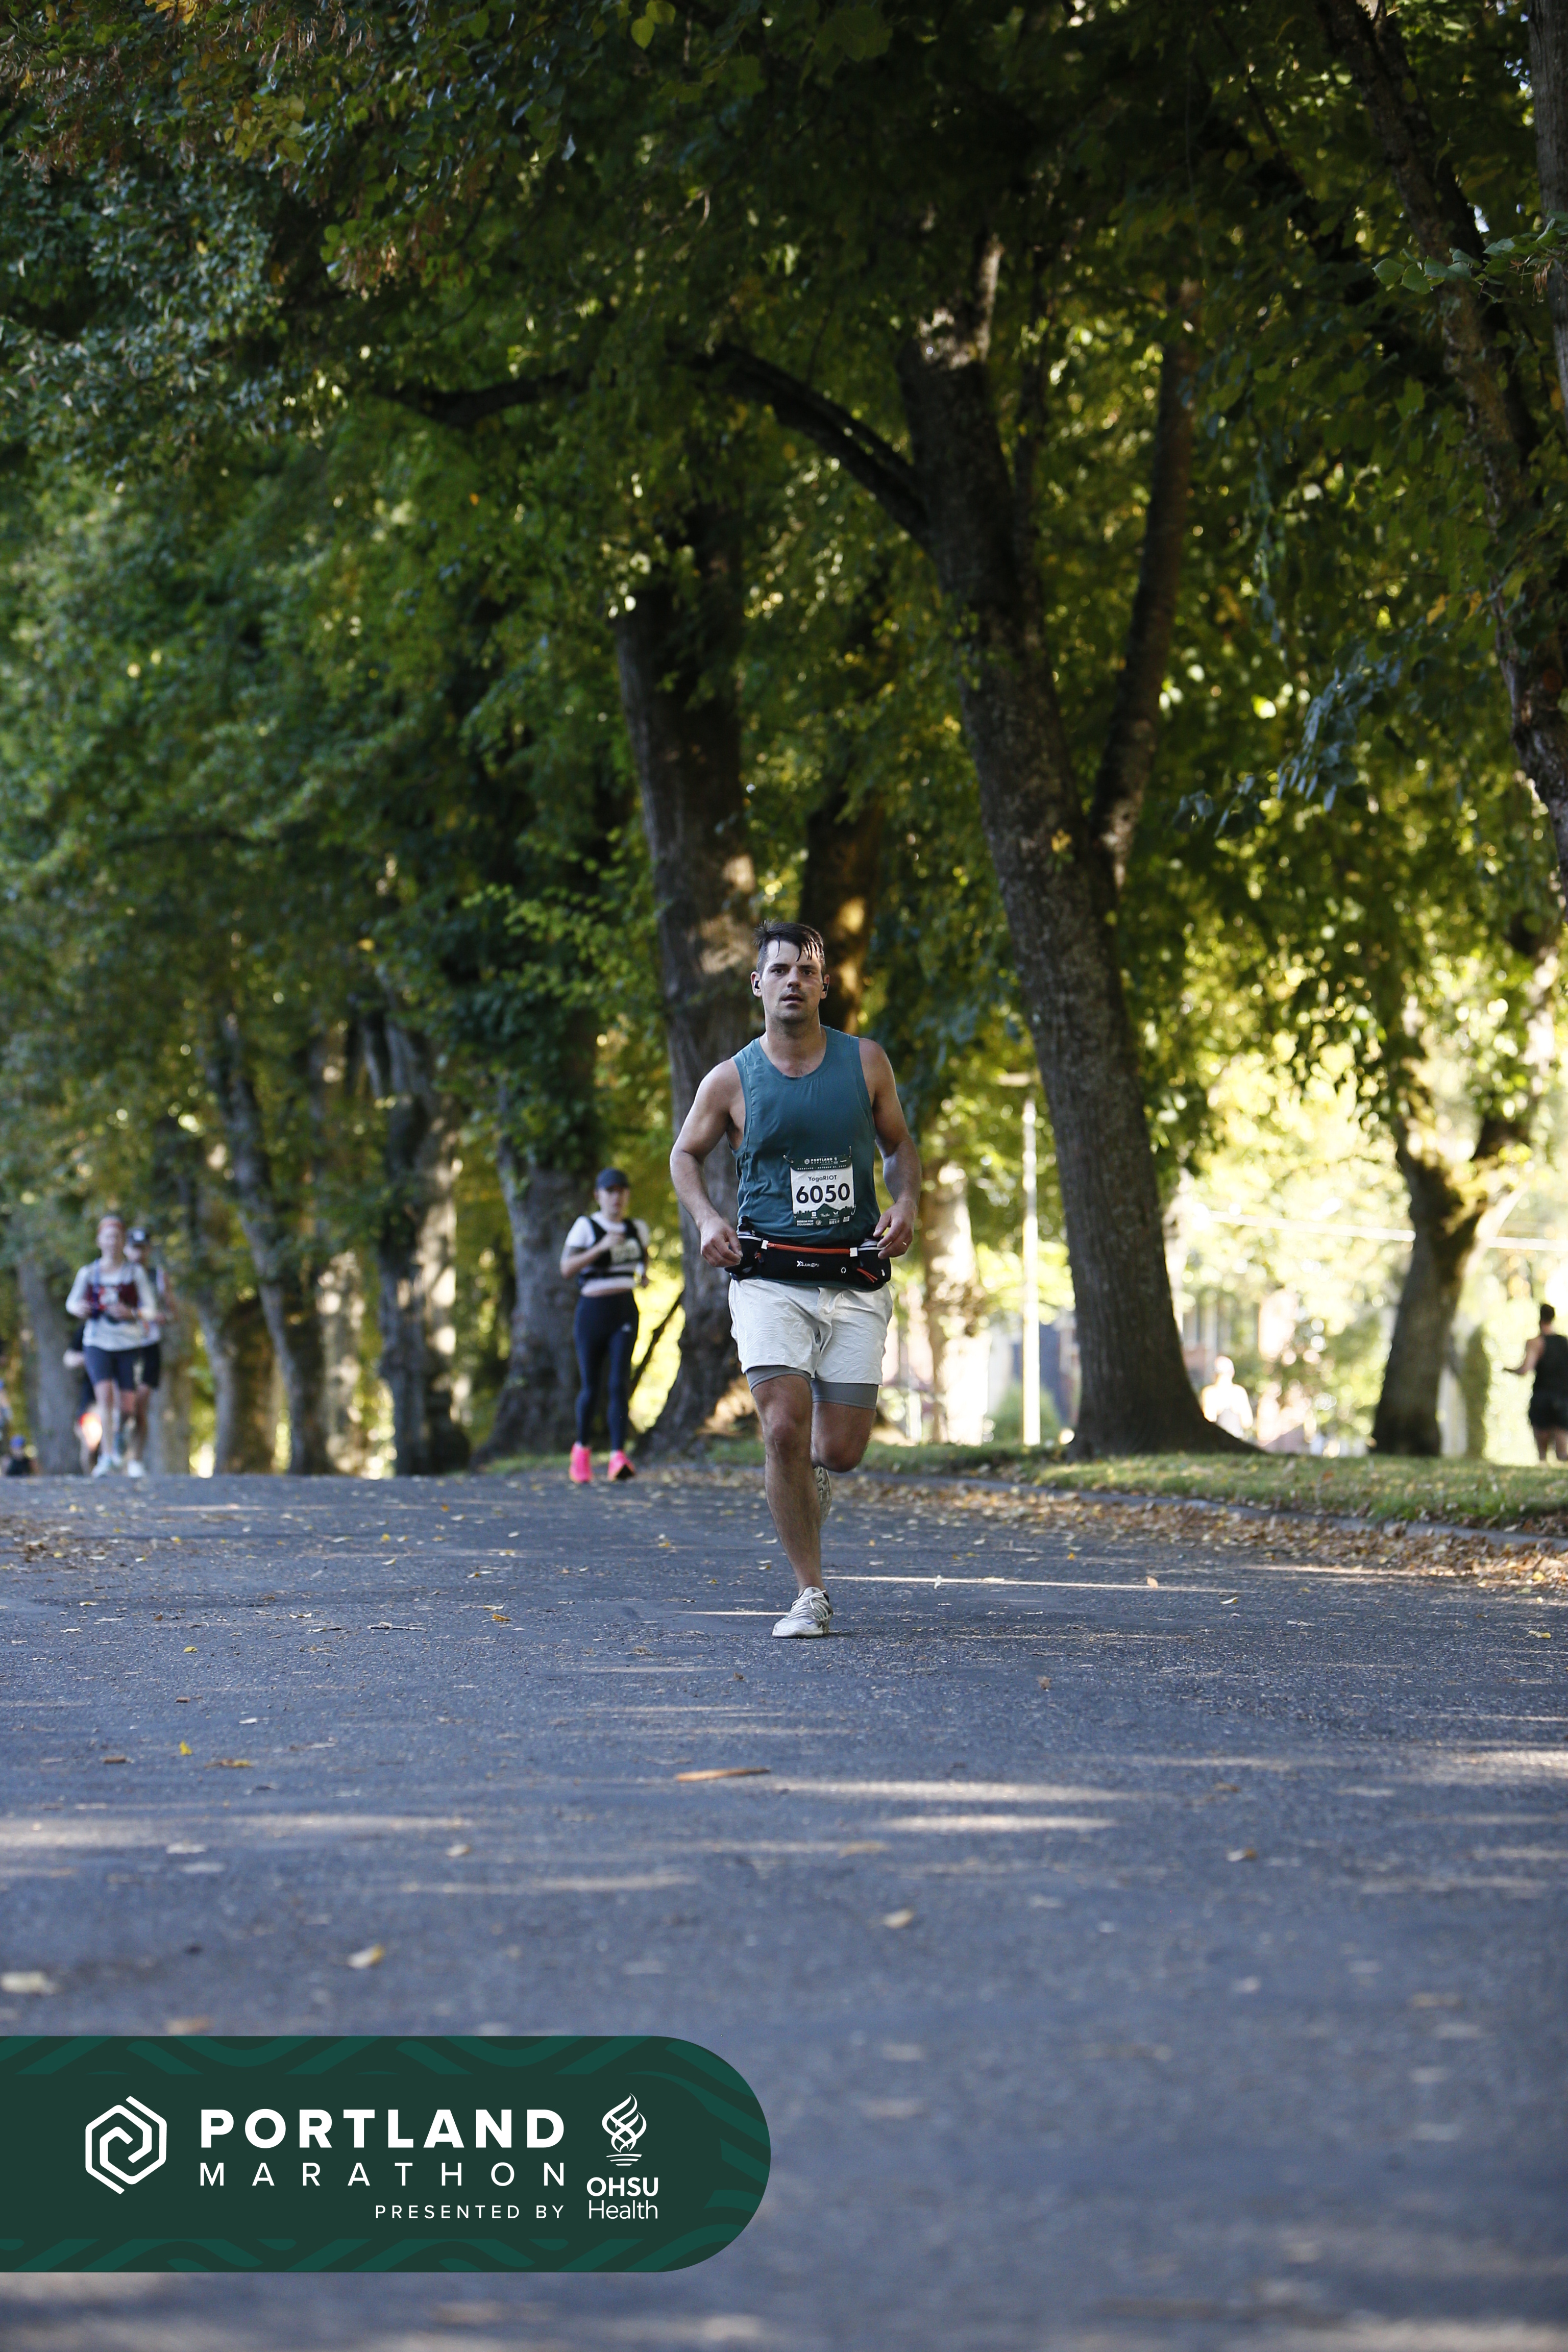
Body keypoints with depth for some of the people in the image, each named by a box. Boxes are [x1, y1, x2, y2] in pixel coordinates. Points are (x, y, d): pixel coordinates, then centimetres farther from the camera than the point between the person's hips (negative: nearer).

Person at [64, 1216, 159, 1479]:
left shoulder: (136, 1273, 4)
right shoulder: (88, 1273, 7)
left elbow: (150, 1310, 2)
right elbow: (71, 1302, 17)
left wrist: (130, 1313, -18)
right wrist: (78, 1308, -7)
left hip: (129, 1342, 0)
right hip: (98, 1341, 0)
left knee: (128, 1405, -1)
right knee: (105, 1392, -22)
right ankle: (108, 1455, -25)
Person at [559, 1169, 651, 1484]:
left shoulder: (637, 1228, 11)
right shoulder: (586, 1227, -2)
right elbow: (566, 1268, -12)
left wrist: (643, 1273, 11)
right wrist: (601, 1248, -23)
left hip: (625, 1311, 2)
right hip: (592, 1311, -2)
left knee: (620, 1384, -14)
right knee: (591, 1387, 5)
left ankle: (619, 1458, -22)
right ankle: (582, 1449, 29)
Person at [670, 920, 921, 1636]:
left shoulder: (865, 1062, 5)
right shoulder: (731, 1080, 1)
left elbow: (898, 1143, 19)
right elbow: (685, 1154, 16)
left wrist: (906, 1202, -1)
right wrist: (706, 1218, -2)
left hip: (856, 1286, 2)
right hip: (771, 1282, -2)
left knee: (842, 1449, -1)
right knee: (784, 1429, -17)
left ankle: (807, 1483, 38)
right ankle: (810, 1594, -6)